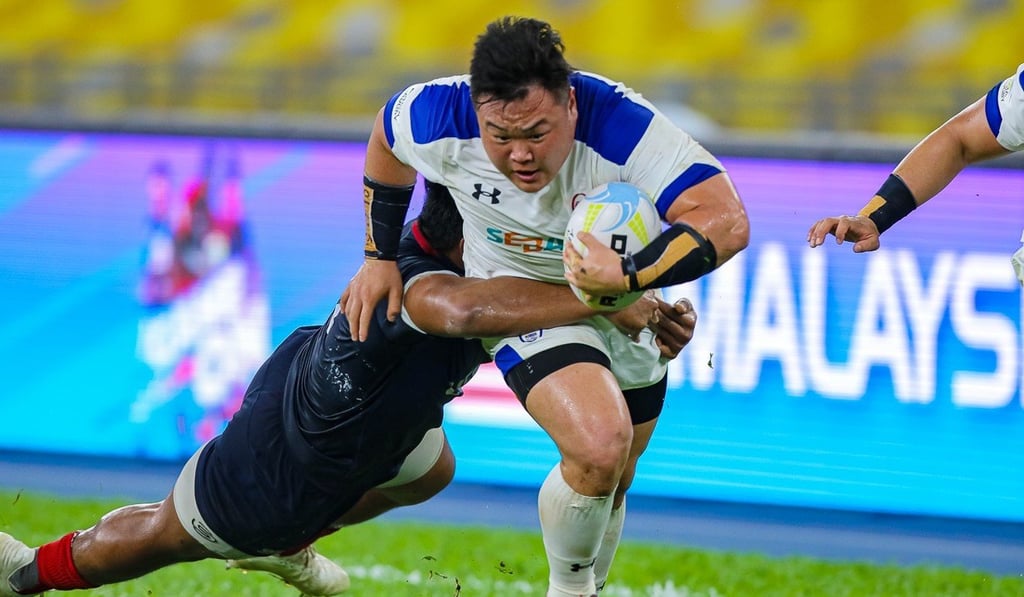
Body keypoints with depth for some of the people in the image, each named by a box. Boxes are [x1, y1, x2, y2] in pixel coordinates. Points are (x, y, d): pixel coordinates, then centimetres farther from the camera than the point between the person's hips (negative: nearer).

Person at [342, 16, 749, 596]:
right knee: (599, 447, -27)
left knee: (612, 482, 17)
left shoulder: (621, 124, -36)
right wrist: (380, 257, 2)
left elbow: (727, 223, -41)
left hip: (624, 304, 2)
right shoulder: (439, 119, -29)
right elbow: (388, 140, -3)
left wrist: (629, 275, -51)